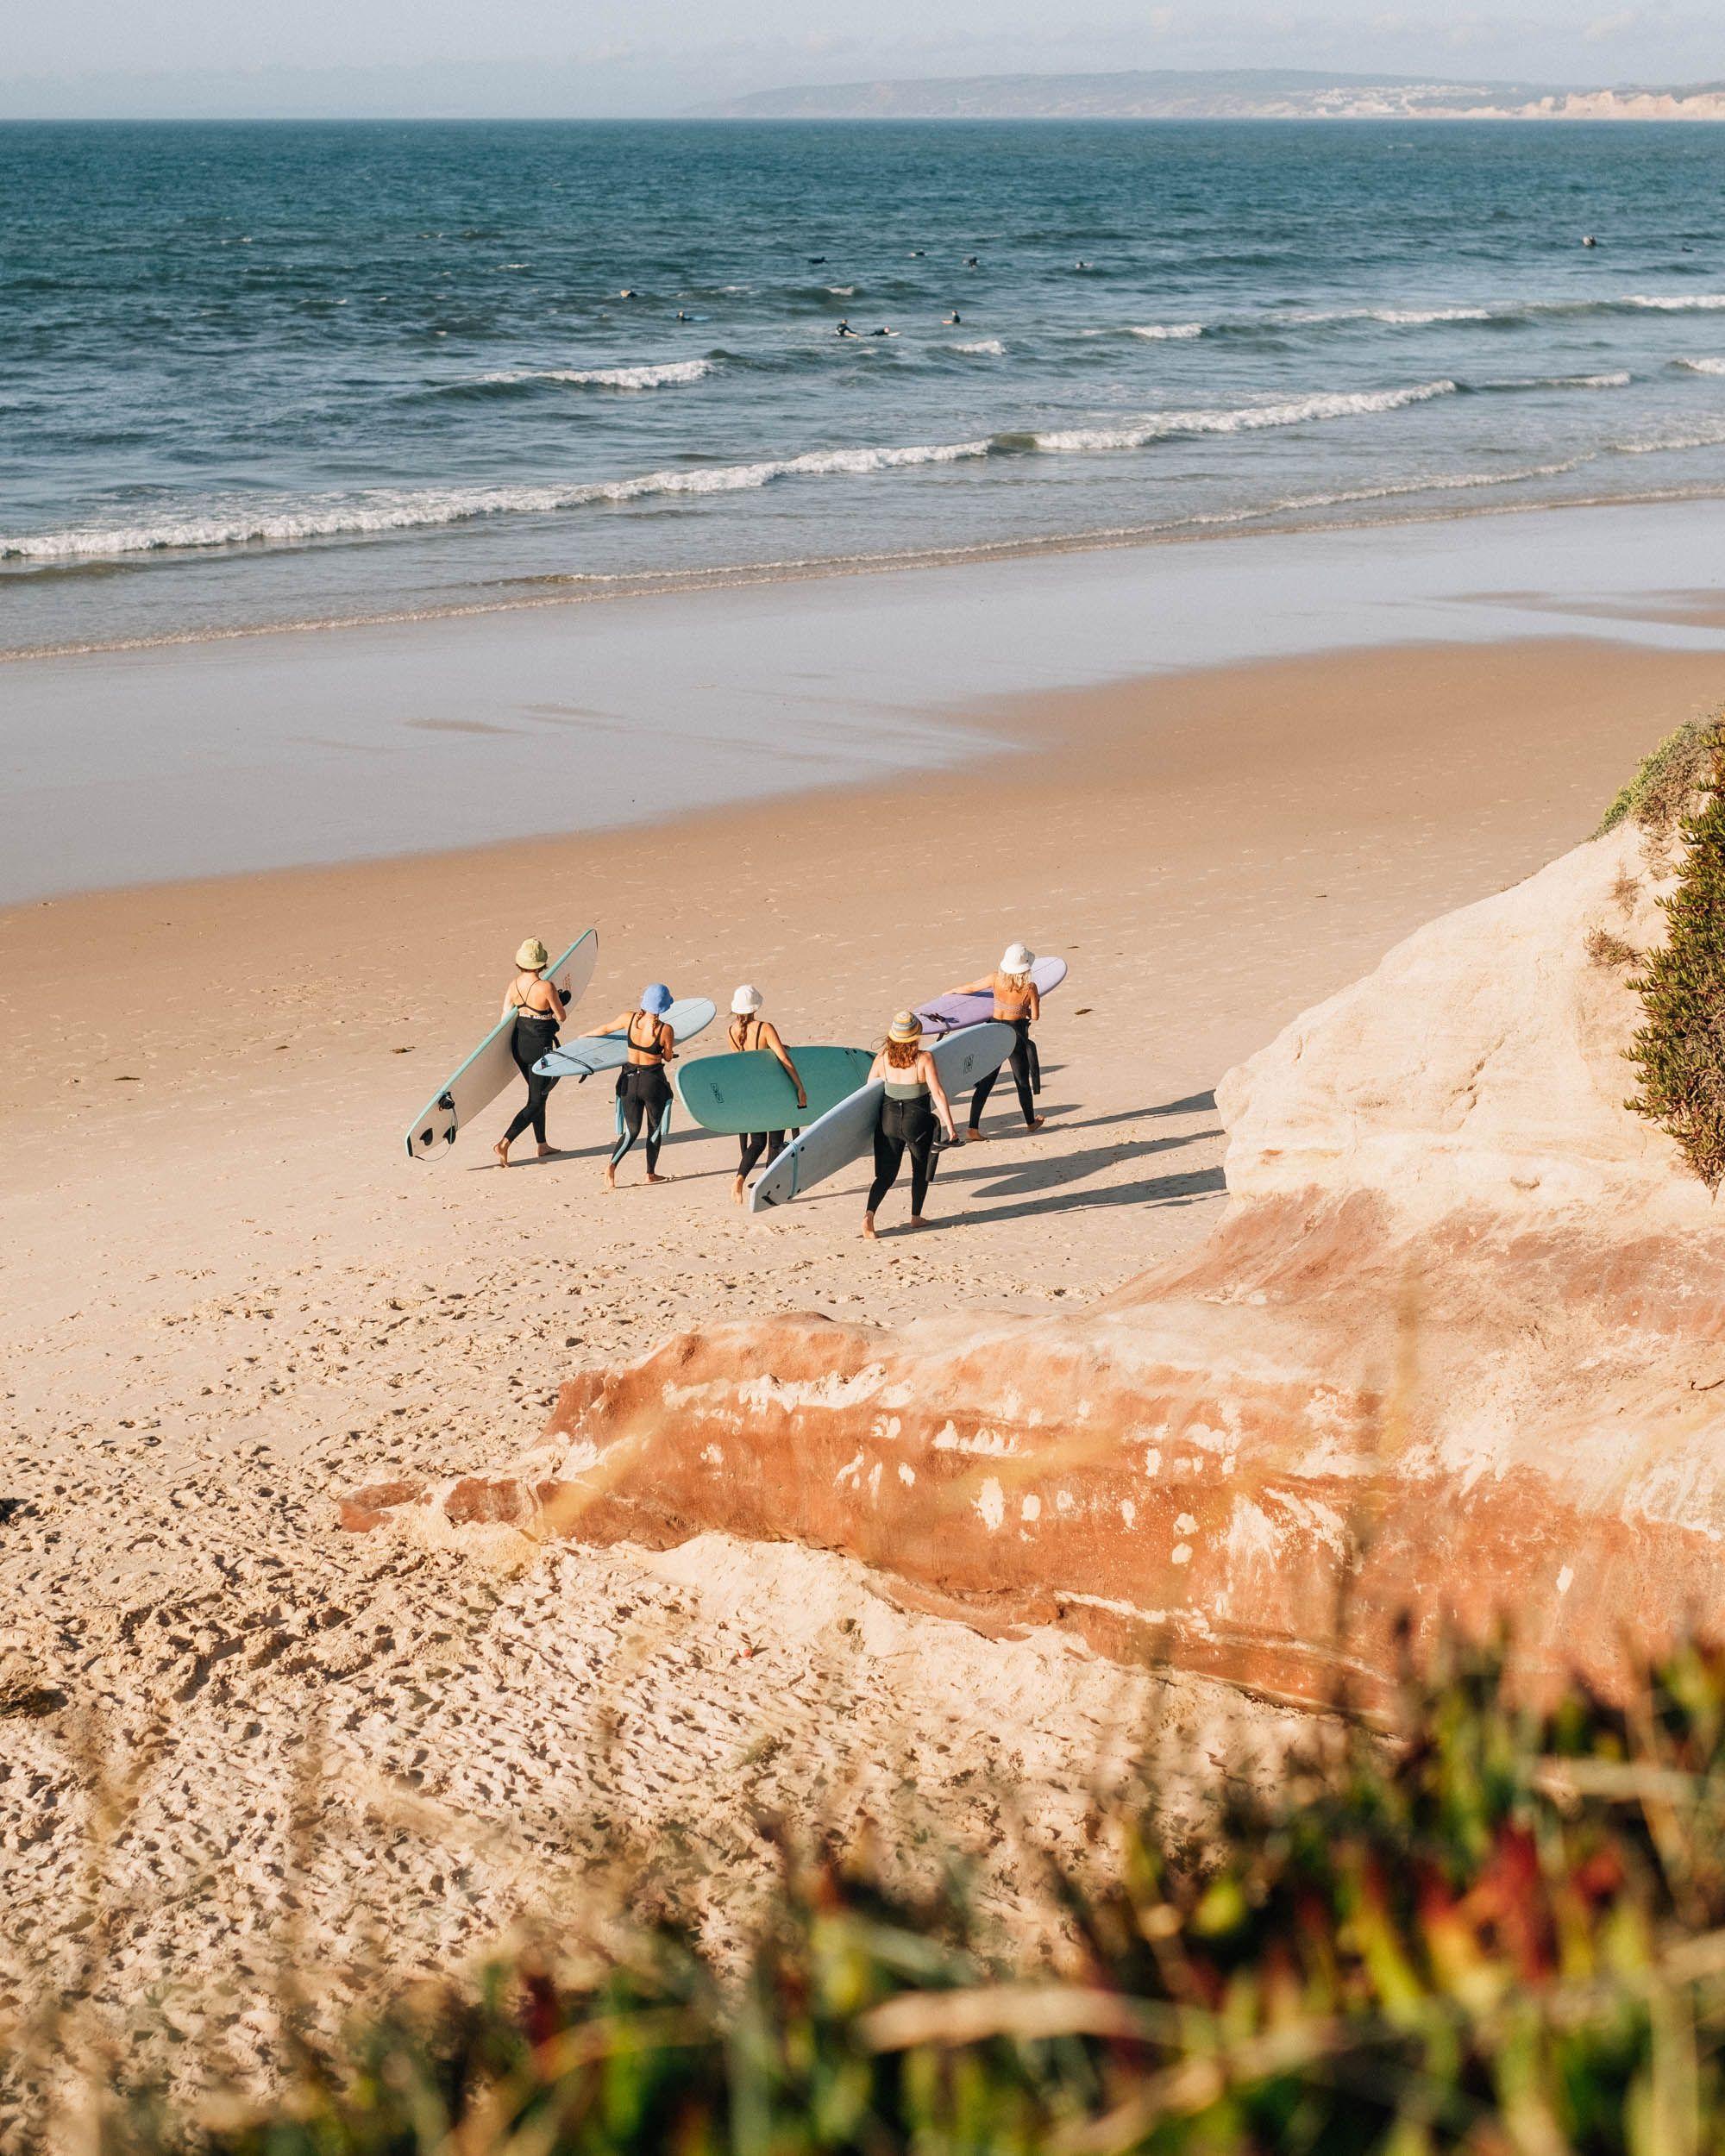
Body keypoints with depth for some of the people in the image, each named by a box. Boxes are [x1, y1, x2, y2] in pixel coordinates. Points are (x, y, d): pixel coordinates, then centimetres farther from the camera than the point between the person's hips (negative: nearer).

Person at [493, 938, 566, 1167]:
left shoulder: (514, 985, -3)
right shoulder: (546, 987, -21)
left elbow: (505, 1017, 2)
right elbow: (561, 1017, -10)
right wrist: (556, 998, 9)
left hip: (518, 1043, 7)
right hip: (540, 1046, -7)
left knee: (538, 1095, 23)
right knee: (536, 1102, 2)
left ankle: (542, 1146, 33)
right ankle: (504, 1143, -13)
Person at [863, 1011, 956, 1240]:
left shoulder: (882, 1058, -3)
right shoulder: (924, 1058, -13)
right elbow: (938, 1094, -14)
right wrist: (949, 1124, -7)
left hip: (889, 1119, 3)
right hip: (917, 1121, -2)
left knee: (886, 1173, 6)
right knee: (921, 1170, 22)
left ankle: (869, 1215, -15)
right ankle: (915, 1217, 28)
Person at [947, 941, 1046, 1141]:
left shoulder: (996, 979, -8)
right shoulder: (1029, 987, -15)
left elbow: (971, 987, 6)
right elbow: (1035, 1016, -6)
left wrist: (952, 991, 26)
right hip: (1017, 1035, -2)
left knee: (985, 1082, 5)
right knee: (1022, 1081, 18)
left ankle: (973, 1129, -1)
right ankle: (1031, 1122, 37)